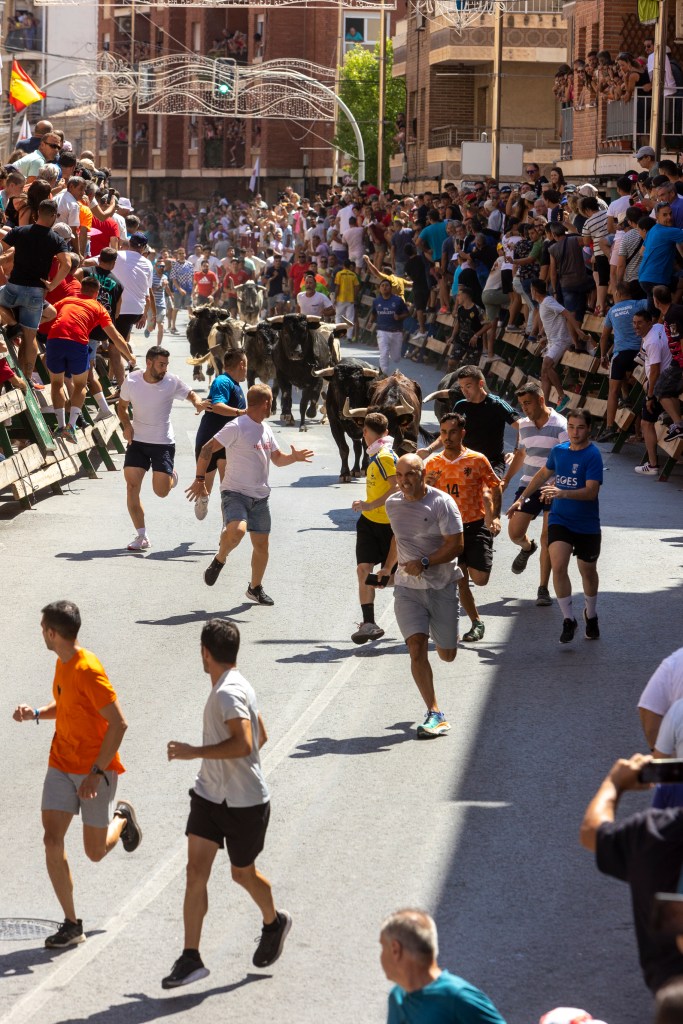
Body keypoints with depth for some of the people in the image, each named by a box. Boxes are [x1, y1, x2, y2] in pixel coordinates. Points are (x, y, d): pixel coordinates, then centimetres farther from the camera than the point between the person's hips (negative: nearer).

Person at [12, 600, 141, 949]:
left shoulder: (88, 671, -24)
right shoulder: (62, 663, 3)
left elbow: (118, 723, -24)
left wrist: (97, 772, -23)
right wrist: (36, 713, -1)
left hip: (96, 769, -7)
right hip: (61, 764, 7)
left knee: (95, 852, 4)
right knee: (52, 841, -7)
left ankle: (122, 816, 38)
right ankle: (71, 924, 1)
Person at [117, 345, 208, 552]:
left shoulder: (172, 382, -11)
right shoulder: (131, 381, -7)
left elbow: (190, 394, 6)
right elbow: (122, 406, 10)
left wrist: (198, 403, -18)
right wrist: (126, 426, -8)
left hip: (163, 443, -1)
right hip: (137, 441, 1)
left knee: (161, 492, -7)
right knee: (132, 486, -9)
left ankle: (171, 476, 31)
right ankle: (141, 536, 1)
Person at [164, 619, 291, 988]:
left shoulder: (229, 693, -23)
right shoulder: (232, 686, 7)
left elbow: (243, 743, -35)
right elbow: (260, 735, 18)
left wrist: (195, 752, -30)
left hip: (244, 803, -8)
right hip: (209, 795, 8)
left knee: (243, 874, 12)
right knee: (196, 871, -4)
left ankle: (274, 922, 43)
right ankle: (190, 958, -4)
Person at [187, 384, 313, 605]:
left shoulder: (266, 429, 13)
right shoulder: (237, 427, -12)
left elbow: (277, 458, 24)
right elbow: (207, 449, -13)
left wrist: (293, 458, 2)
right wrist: (200, 479, -18)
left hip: (260, 496, 7)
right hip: (235, 493, -7)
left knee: (261, 544, 7)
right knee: (236, 531, -31)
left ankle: (255, 588, 25)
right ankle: (219, 560, -1)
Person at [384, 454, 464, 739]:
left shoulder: (441, 503, -11)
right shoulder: (392, 504, 5)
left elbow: (456, 545, -15)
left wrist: (425, 563, -24)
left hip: (442, 585, -2)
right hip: (407, 587, 2)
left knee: (447, 654, 7)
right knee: (416, 648, -16)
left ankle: (442, 636, 47)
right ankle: (435, 714, -15)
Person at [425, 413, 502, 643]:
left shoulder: (477, 460, -8)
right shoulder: (433, 463, 1)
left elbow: (496, 486, 3)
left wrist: (495, 516, -7)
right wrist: (428, 485, -15)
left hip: (476, 524, -3)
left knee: (480, 579, -8)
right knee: (460, 581, 3)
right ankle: (476, 622, 18)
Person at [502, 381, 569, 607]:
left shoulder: (560, 426, -13)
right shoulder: (524, 425, 8)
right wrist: (505, 480, 21)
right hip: (528, 485, 5)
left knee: (547, 538, -6)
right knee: (515, 533, 1)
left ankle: (543, 589, 2)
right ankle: (527, 548, 39)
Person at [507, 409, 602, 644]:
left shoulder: (593, 455, -15)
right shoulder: (558, 451, 2)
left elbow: (591, 491, -25)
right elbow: (543, 474, 22)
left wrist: (563, 493, -38)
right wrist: (522, 498, 23)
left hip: (587, 524, -3)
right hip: (560, 519, 3)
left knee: (588, 570, 13)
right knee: (558, 566, -16)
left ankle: (591, 615, 39)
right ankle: (568, 620, -6)